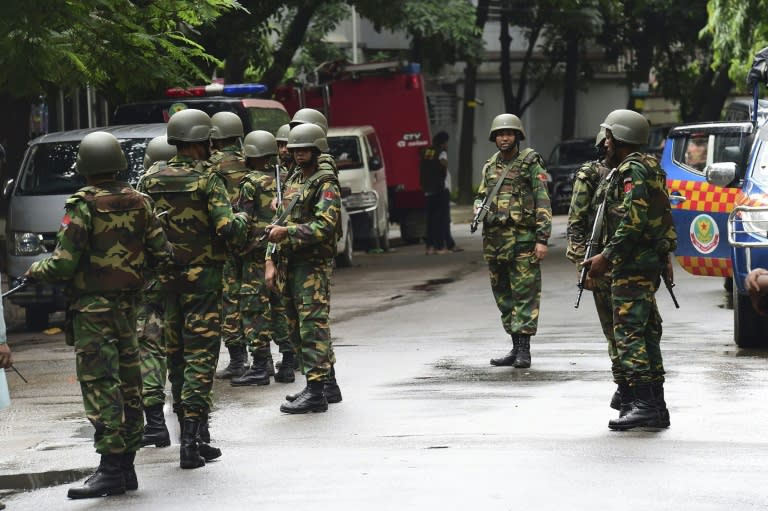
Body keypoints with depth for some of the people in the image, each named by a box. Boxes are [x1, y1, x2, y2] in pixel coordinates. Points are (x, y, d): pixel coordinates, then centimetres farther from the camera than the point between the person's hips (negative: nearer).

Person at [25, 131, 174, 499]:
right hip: (127, 306, 6)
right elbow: (161, 252, 7)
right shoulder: (138, 202, 4)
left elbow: (64, 264, -15)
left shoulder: (82, 206, -13)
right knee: (127, 383, 11)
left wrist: (34, 272, 4)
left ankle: (111, 467, -12)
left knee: (100, 385, -8)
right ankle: (125, 466, 17)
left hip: (92, 309, -6)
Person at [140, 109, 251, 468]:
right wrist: (242, 219, 3)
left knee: (177, 357, 14)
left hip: (165, 279, 5)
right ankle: (192, 441, -11)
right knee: (200, 358, -3)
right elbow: (228, 230, -18)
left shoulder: (151, 181, 4)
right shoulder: (208, 180, -11)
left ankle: (196, 439, 20)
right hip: (202, 278, -5)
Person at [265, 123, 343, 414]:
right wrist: (271, 260, 13)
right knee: (298, 327, 13)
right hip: (290, 266, 9)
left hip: (314, 267, -9)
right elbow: (279, 223, 21)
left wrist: (287, 232, -22)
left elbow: (324, 226, -21)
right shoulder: (293, 182, 18)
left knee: (313, 326, -11)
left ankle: (316, 393, -12)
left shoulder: (326, 185, -9)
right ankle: (328, 385, 21)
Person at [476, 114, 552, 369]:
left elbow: (542, 202, -8)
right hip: (494, 239, 6)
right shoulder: (490, 166, 14)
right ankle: (516, 346, 17)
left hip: (522, 239, -6)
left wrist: (542, 238, -14)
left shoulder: (531, 163, -3)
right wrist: (479, 210, 6)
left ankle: (524, 350, -6)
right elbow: (480, 196, 27)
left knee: (524, 293, -7)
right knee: (503, 295, 10)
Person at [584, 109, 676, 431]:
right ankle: (656, 407, 12)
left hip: (633, 265, -10)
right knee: (646, 332, 11)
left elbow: (633, 222, -22)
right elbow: (663, 219, 23)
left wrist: (607, 257, -19)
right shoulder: (651, 168, 20)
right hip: (650, 263, 10)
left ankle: (644, 403, -16)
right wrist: (665, 255, 24)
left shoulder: (632, 170, -13)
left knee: (629, 332, -11)